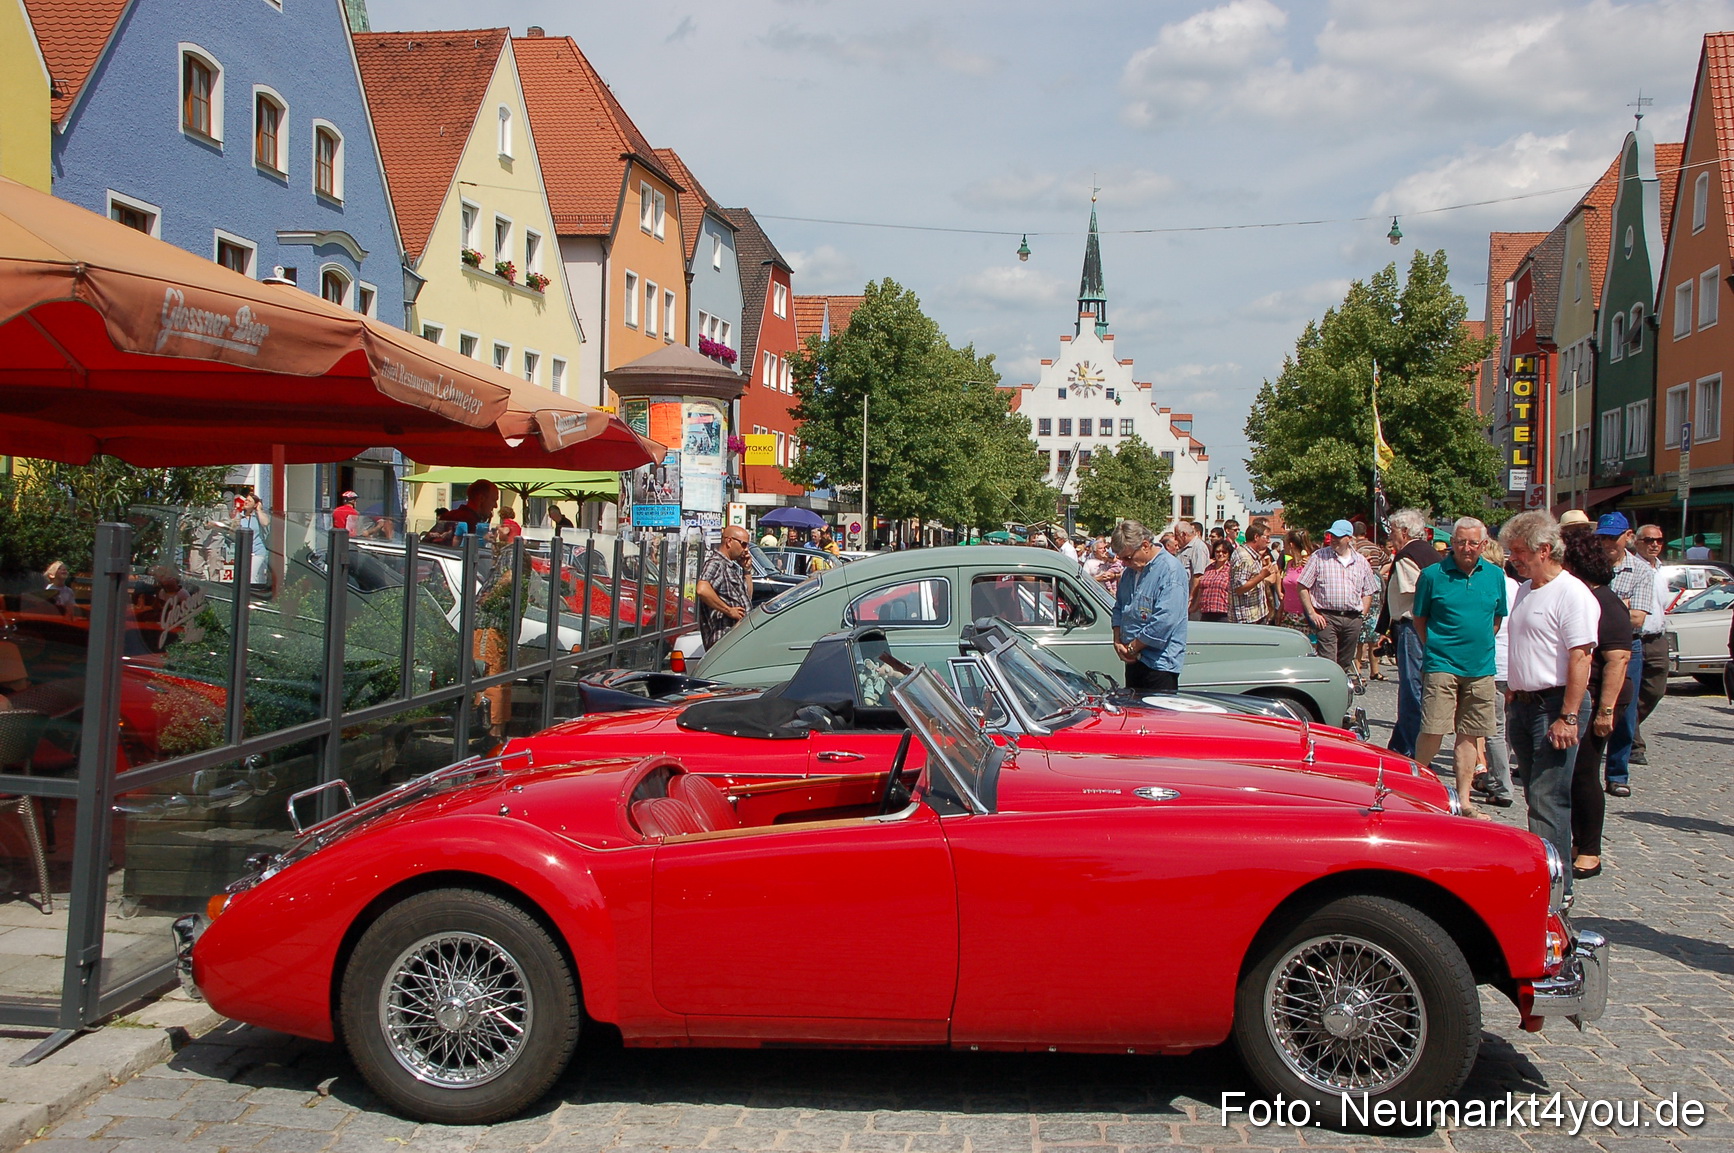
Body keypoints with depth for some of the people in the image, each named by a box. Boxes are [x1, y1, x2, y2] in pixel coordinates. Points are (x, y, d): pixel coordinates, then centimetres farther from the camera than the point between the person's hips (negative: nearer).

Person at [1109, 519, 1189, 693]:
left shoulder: (1171, 570, -16)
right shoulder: (1131, 571, 12)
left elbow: (1164, 621, -23)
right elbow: (1119, 608, 20)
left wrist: (1132, 648, -14)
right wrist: (1118, 641, 3)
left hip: (1159, 662, -8)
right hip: (1134, 659, 8)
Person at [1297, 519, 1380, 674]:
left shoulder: (1361, 562, 12)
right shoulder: (1319, 557, 2)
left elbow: (1368, 592, 18)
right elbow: (1303, 587, 0)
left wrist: (1362, 614, 5)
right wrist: (1312, 613, -7)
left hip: (1352, 619, 4)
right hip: (1326, 618, -4)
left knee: (1346, 662, 10)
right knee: (1327, 662, -12)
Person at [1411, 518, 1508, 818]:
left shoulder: (1495, 576, 7)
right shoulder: (1433, 574, -3)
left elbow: (1497, 619, 19)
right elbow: (1419, 619, 6)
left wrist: (1480, 646, 14)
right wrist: (1435, 649, 3)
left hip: (1481, 668, 4)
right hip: (1442, 666, -4)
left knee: (1469, 735, 8)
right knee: (1432, 732, -10)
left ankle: (1464, 800, 15)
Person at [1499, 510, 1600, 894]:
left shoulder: (1572, 594, -13)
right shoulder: (1525, 591, 15)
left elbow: (1580, 658, -19)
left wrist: (1568, 717, -23)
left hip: (1555, 706, -9)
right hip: (1523, 704, 9)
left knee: (1548, 801, -9)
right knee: (1535, 798, 14)